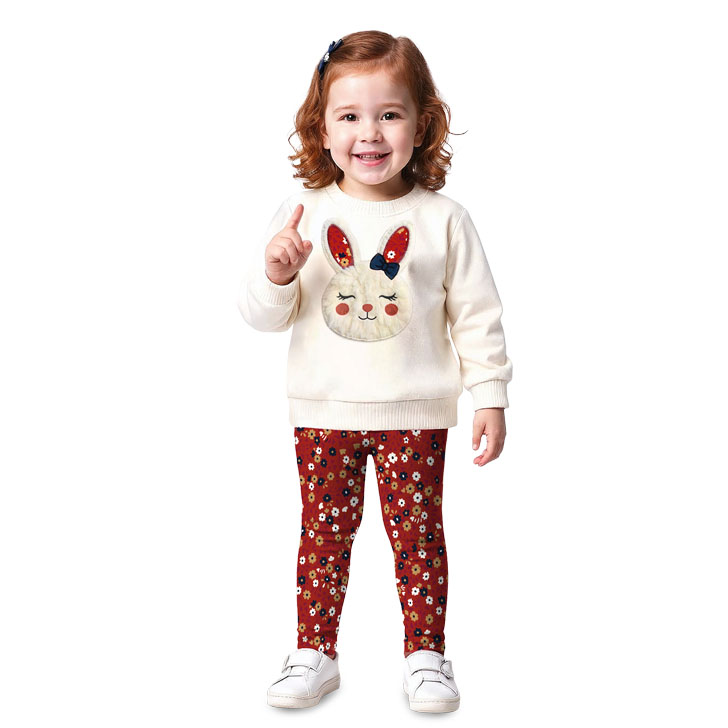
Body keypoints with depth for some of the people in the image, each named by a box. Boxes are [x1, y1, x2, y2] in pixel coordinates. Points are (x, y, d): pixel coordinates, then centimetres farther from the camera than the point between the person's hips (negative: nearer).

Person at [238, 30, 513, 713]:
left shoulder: (443, 219, -4)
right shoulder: (301, 214, -2)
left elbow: (476, 314, 0)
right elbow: (264, 316, 0)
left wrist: (489, 395, -3)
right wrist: (275, 276, -21)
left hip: (415, 413, -1)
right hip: (322, 411, 1)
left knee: (418, 532, 7)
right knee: (323, 533, 9)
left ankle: (425, 655, 23)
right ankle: (314, 653, 24)